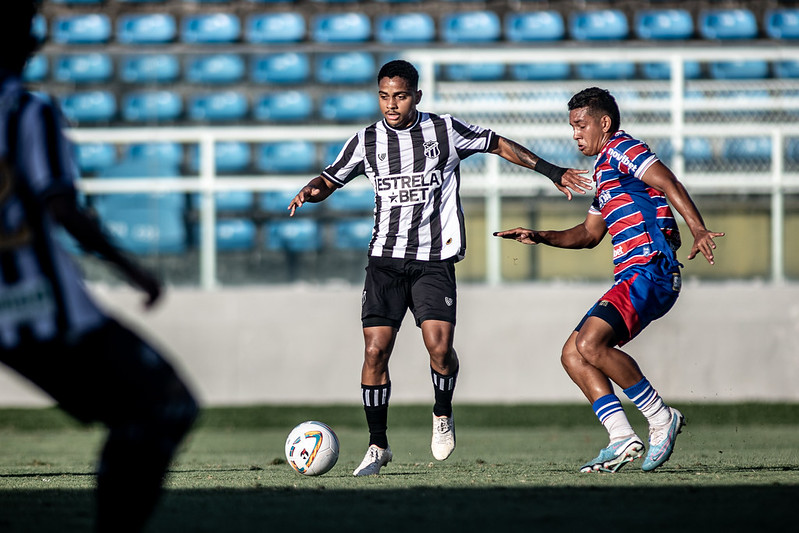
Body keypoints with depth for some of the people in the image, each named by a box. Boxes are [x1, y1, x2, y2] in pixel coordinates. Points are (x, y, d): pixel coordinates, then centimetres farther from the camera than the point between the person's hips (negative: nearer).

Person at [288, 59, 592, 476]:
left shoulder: (445, 130, 2)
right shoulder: (366, 141, 6)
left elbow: (499, 145, 14)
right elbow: (330, 180, 15)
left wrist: (552, 172, 14)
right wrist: (310, 191, -8)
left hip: (435, 260, -1)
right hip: (386, 259, 2)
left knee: (439, 345, -18)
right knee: (375, 349, -9)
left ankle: (443, 414, 12)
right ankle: (377, 446, 3)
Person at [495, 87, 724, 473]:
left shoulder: (621, 149, -4)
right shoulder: (604, 169, 27)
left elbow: (668, 184, -19)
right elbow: (589, 234, 37)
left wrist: (697, 229, -33)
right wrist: (539, 237, 26)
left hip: (650, 271, -11)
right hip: (632, 277, 11)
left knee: (590, 344, -24)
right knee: (573, 355, 5)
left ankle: (661, 419, -12)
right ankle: (622, 439, -4)